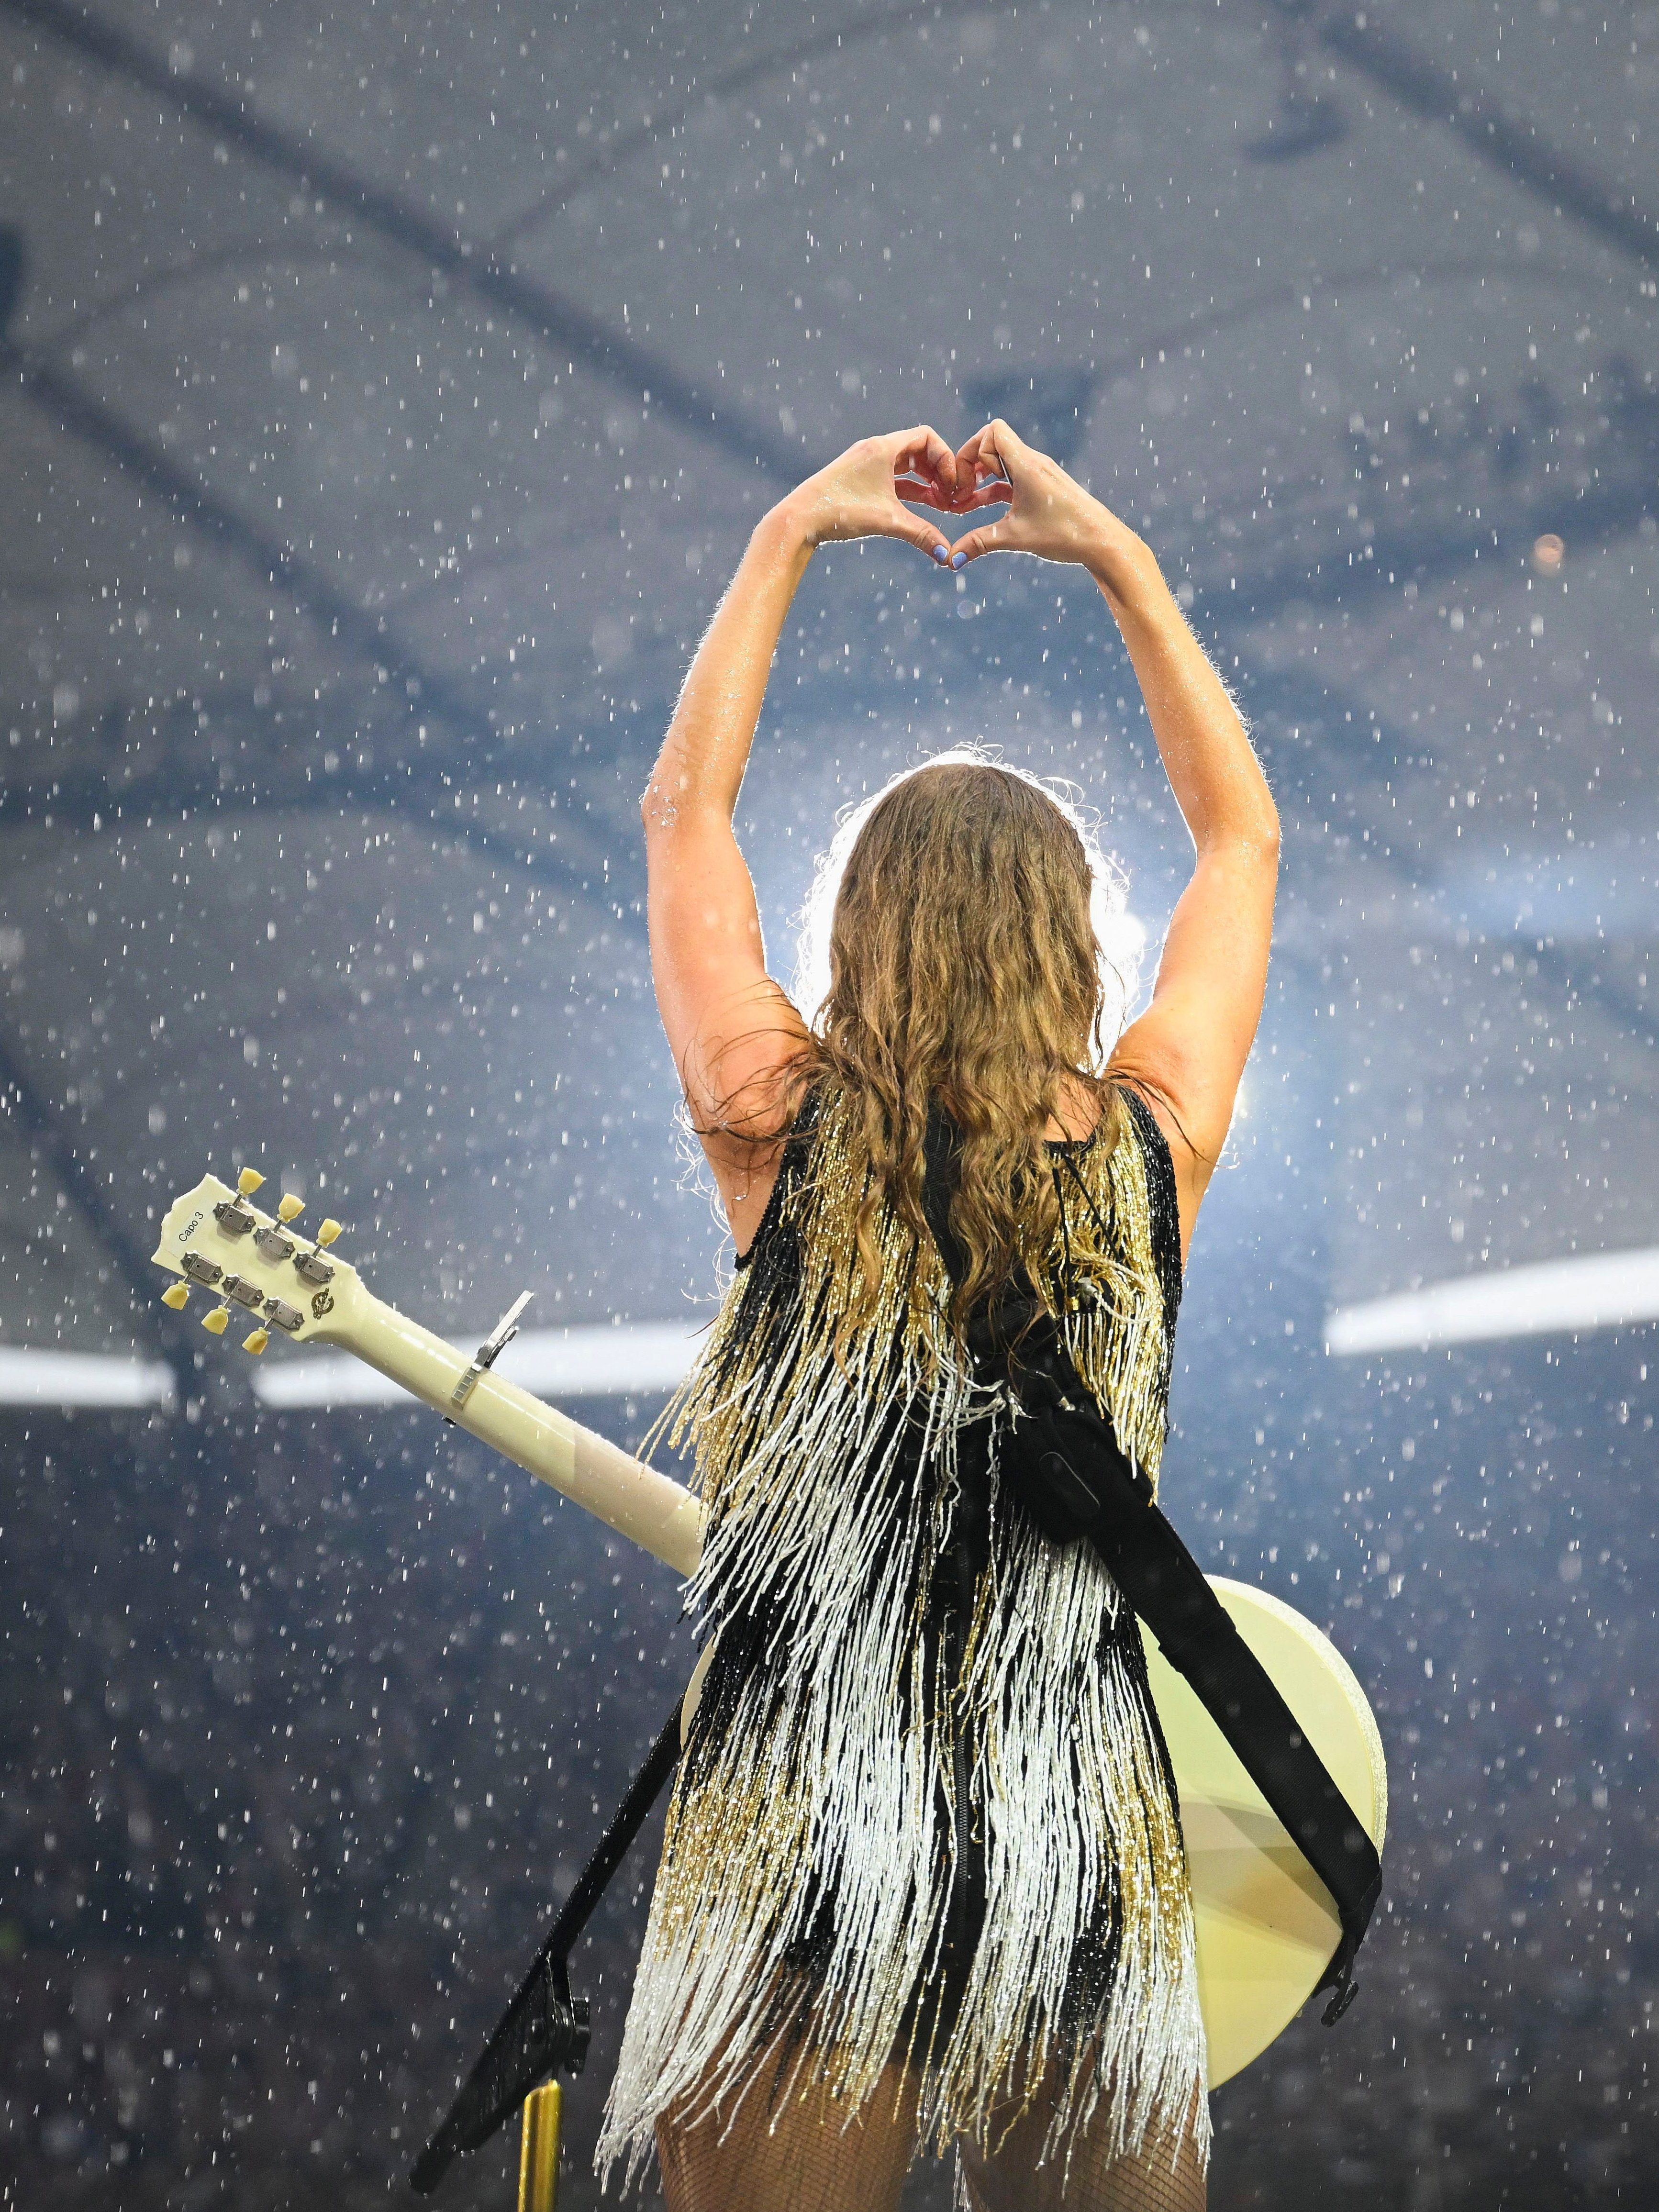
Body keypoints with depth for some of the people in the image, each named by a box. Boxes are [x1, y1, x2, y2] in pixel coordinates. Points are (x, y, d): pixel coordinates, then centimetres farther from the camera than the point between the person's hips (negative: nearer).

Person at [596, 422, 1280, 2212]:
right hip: (1089, 1872, 2)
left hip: (806, 1873, -1)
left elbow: (683, 805, 9)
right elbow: (1242, 834, 15)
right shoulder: (1152, 1148, -2)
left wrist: (791, 534, 18)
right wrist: (1115, 556, 19)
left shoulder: (785, 1132, -7)